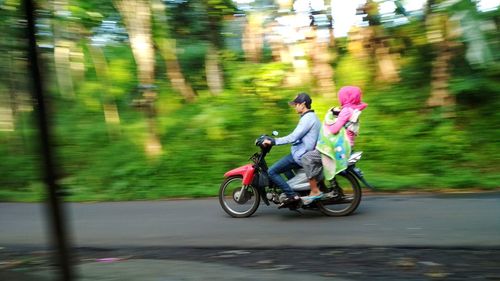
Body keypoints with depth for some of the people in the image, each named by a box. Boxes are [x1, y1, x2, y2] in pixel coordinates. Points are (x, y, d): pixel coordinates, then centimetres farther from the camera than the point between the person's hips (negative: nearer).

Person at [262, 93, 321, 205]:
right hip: (305, 153, 11)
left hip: (301, 155, -11)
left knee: (272, 172, -11)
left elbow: (293, 137, -24)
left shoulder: (307, 118, -17)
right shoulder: (312, 116, 17)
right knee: (284, 166, 32)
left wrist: (273, 141, -21)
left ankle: (292, 196, -14)